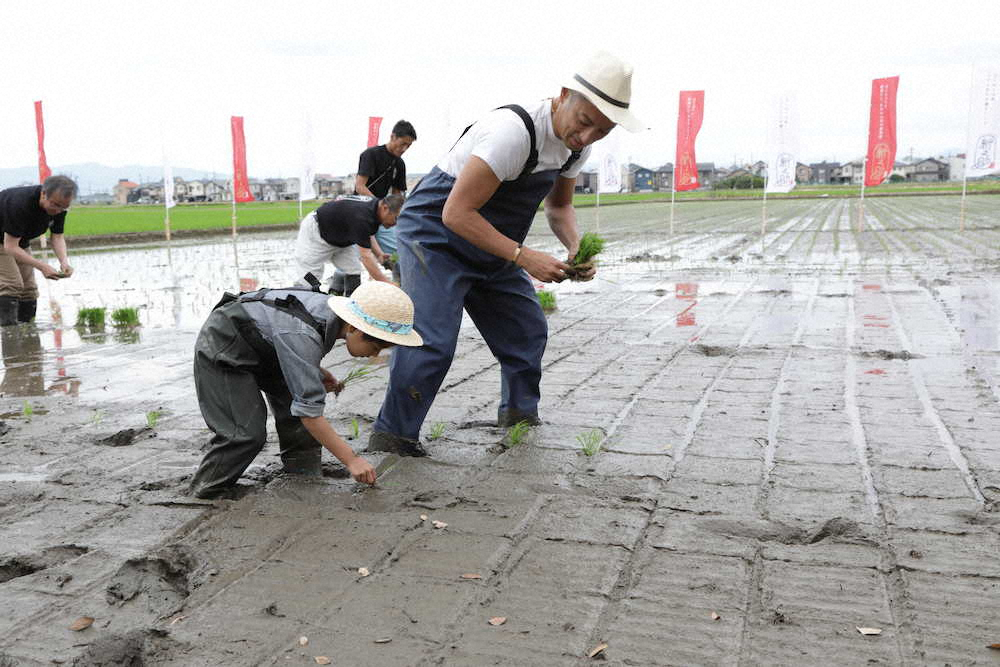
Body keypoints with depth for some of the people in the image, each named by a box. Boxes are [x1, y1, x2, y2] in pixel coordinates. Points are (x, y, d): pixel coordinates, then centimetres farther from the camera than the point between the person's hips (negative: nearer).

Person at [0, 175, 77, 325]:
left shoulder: (59, 206, -17)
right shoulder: (21, 204, -38)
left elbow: (57, 237, -11)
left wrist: (64, 261, -31)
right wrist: (42, 266, -44)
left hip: (20, 241, 7)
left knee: (29, 290, 2)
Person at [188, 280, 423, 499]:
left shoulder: (330, 307, -13)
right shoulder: (301, 337, -39)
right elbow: (310, 412, -37)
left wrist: (318, 373, -4)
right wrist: (351, 460, -34)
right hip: (222, 352, -9)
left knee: (301, 389, -1)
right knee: (248, 433, -15)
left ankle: (303, 470, 10)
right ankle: (208, 487, 5)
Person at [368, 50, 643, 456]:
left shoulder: (576, 144, -4)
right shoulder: (513, 131, -32)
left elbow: (558, 205, 12)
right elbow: (456, 213, -31)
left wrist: (575, 247, -10)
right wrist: (523, 257, -34)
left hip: (491, 245, 9)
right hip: (436, 234, -8)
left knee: (526, 329, 12)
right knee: (431, 342, -17)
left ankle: (518, 414, 32)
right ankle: (390, 436, -2)